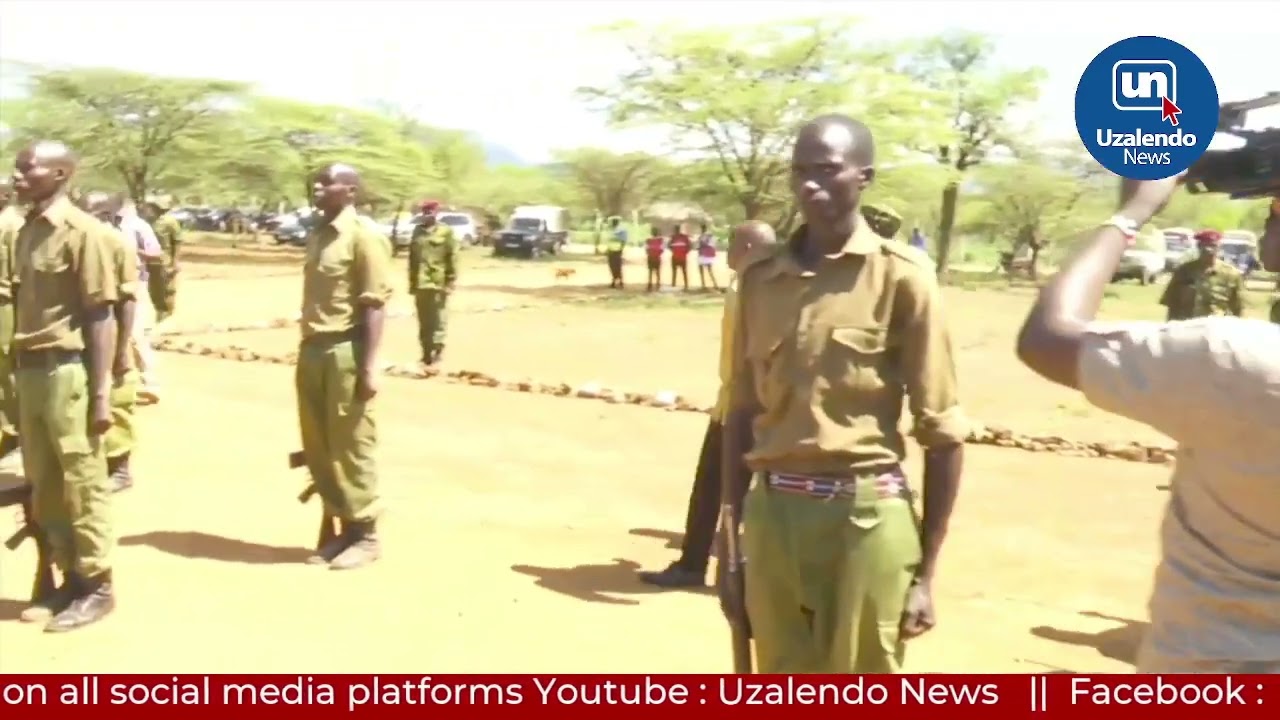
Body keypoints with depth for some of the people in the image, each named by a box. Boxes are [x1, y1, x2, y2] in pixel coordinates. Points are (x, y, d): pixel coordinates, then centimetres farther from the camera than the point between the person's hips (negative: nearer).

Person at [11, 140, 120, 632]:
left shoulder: (83, 232, -10)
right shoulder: (26, 232, 12)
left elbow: (101, 317, -12)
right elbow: (23, 307, 14)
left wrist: (101, 392, -15)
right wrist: (16, 371, 11)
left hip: (67, 370, -8)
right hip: (30, 370, 8)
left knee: (82, 483, 1)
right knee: (44, 485, 13)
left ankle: (97, 585, 12)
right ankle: (71, 578, 25)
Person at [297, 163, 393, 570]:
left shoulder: (363, 236, -9)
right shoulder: (315, 235, 14)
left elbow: (374, 305, -13)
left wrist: (369, 367, -19)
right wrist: (307, 349, 16)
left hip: (345, 352, -8)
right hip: (312, 351, 8)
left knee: (351, 448, 0)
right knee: (319, 449, 11)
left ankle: (365, 535, 12)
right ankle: (339, 529, 22)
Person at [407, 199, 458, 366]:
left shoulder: (446, 231, -1)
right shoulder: (417, 231, 13)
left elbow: (452, 259, -5)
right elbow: (412, 257, 15)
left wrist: (450, 282, -10)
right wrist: (412, 281, 11)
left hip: (438, 283, -5)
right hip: (420, 283, 5)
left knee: (437, 320, -2)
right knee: (423, 321, 10)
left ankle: (437, 349, 3)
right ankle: (426, 352, 18)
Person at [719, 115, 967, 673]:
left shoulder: (900, 277, -6)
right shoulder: (760, 280, 7)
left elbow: (943, 432, -5)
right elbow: (742, 415, 12)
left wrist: (924, 572, -5)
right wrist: (730, 543, 11)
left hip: (864, 517, -4)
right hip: (771, 513, 4)